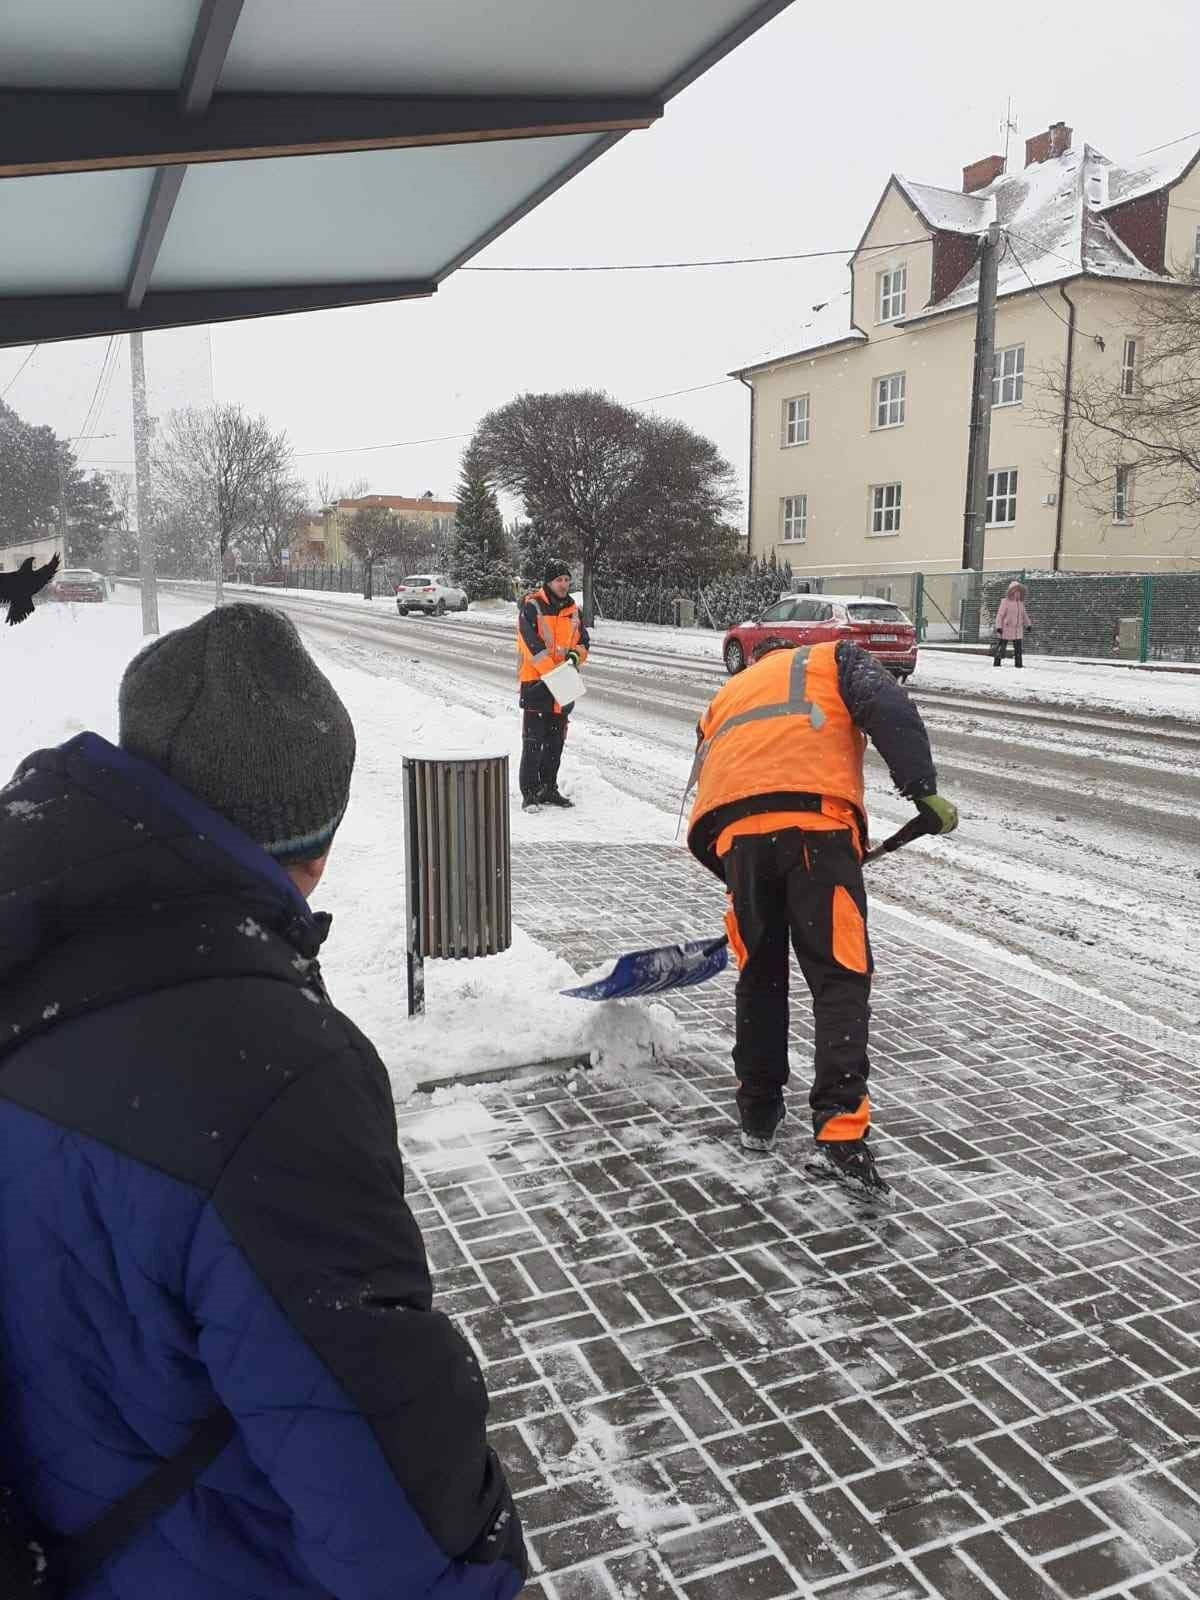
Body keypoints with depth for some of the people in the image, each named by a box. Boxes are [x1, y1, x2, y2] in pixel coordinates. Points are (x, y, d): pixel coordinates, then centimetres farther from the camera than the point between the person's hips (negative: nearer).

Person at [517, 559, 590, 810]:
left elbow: (584, 640, 12)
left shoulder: (573, 610, 11)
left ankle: (549, 789, 23)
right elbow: (532, 644, -18)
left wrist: (576, 655, -11)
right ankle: (530, 793, 2)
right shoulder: (531, 606, -9)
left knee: (556, 741, 12)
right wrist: (552, 672, -24)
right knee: (533, 742, -5)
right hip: (536, 682, -6)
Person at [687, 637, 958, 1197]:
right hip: (817, 820, -3)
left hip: (736, 831, 4)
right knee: (839, 977, 0)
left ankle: (757, 1114, 28)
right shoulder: (835, 657, 27)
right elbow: (889, 711, 4)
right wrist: (923, 790, -4)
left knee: (759, 973, 19)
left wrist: (738, 879, 39)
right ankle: (839, 1134, -9)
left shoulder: (726, 696, 39)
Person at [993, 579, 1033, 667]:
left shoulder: (1020, 602, 11)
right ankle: (996, 663, 5)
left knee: (1018, 648, 4)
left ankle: (1018, 663, 9)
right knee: (1001, 647, -3)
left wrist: (1028, 625, 21)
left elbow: (1024, 615, 23)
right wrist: (998, 627, -16)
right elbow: (1000, 615, -10)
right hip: (1006, 629, -6)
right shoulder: (1005, 602, -8)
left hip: (1018, 629, 6)